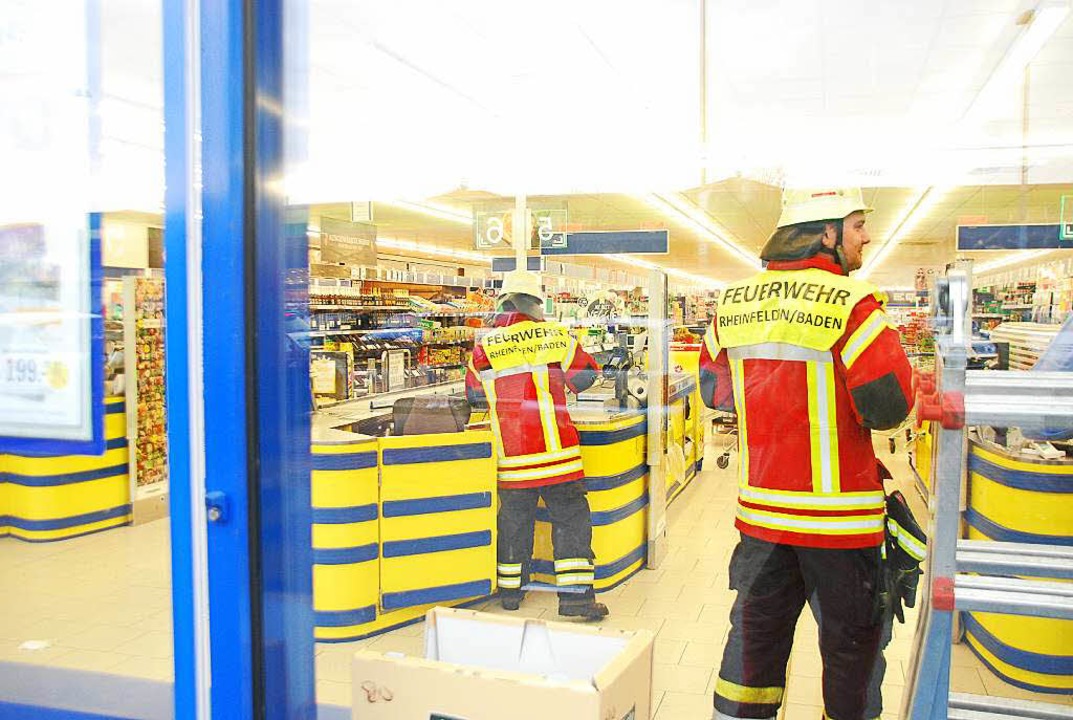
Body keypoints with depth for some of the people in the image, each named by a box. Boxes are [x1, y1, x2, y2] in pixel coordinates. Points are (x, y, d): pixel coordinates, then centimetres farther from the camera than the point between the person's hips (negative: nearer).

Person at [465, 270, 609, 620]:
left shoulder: (483, 348, 2)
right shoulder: (554, 334, -3)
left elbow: (474, 395, 12)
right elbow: (585, 374, 6)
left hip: (511, 455, 3)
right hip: (555, 448, -3)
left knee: (514, 518, 15)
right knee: (571, 517, 5)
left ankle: (510, 590, 26)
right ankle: (575, 595, 3)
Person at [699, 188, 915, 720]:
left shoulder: (734, 303, 2)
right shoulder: (852, 305, -16)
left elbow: (712, 387, 12)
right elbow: (889, 406, -18)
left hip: (759, 509, 6)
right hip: (836, 515, -5)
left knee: (756, 633, 18)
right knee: (852, 641, 13)